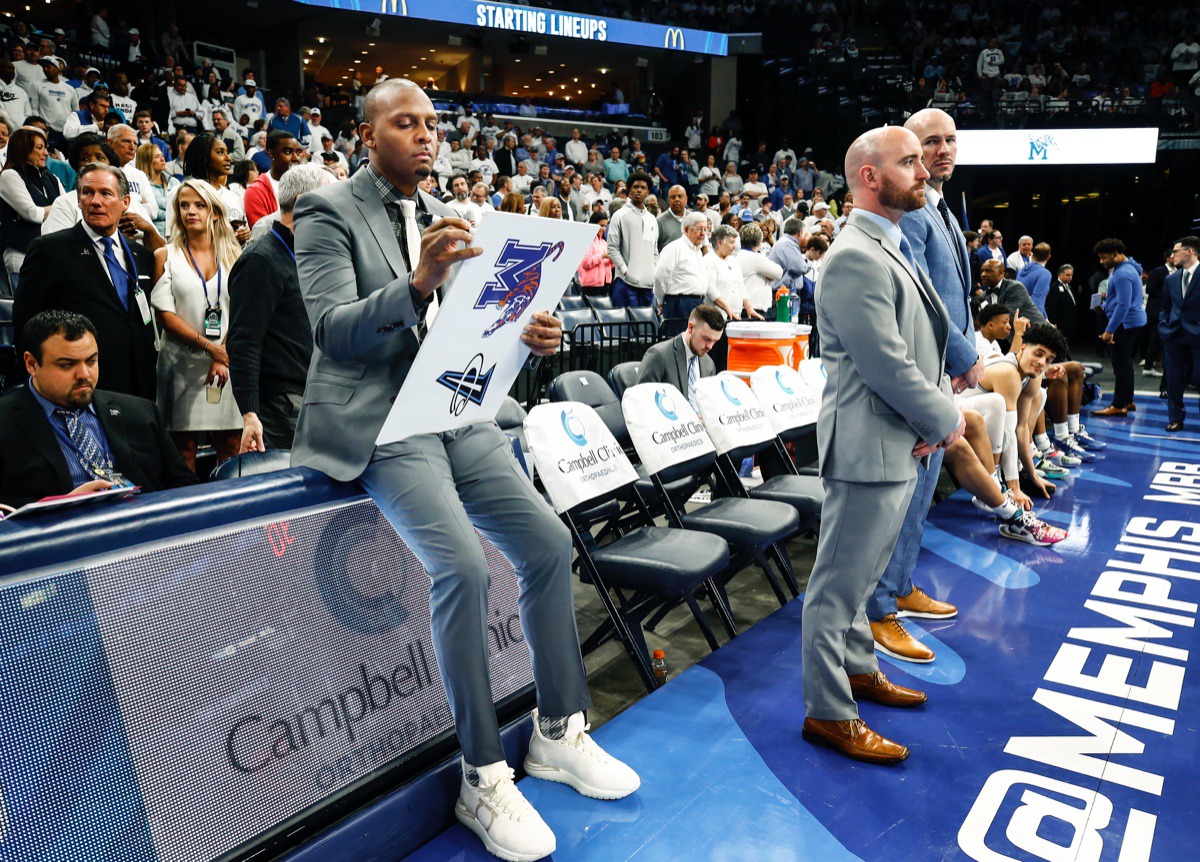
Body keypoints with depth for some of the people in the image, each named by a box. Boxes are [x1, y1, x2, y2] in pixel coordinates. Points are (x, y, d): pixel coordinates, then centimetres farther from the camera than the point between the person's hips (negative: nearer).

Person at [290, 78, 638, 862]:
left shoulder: (448, 218, 15)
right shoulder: (328, 212, -3)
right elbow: (332, 330, -16)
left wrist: (523, 334, -6)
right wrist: (417, 283, -32)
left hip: (457, 412, 7)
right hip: (379, 421, -6)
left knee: (549, 542, -5)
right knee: (463, 567, -24)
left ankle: (560, 731, 13)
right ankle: (484, 778, -5)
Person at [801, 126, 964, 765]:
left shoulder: (895, 248, 15)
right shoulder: (855, 258, -19)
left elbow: (929, 338, 15)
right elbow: (888, 365, -22)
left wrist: (938, 412, 0)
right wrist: (947, 420, -9)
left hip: (900, 446, 10)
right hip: (868, 447, -10)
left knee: (863, 573, 23)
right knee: (839, 583, 0)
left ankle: (857, 668, 40)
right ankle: (829, 713, 13)